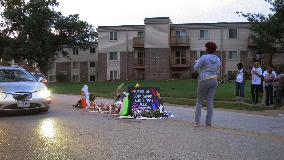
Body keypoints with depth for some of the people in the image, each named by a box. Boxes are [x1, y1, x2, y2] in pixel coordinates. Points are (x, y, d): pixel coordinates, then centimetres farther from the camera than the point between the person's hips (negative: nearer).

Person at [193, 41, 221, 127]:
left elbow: (196, 68, -6)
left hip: (204, 81, -5)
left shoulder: (204, 57, -12)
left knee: (199, 101, 5)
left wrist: (198, 62, 13)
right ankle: (208, 122, 6)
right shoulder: (217, 59, 7)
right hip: (214, 81, 5)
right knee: (210, 101, 7)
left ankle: (197, 122, 1)